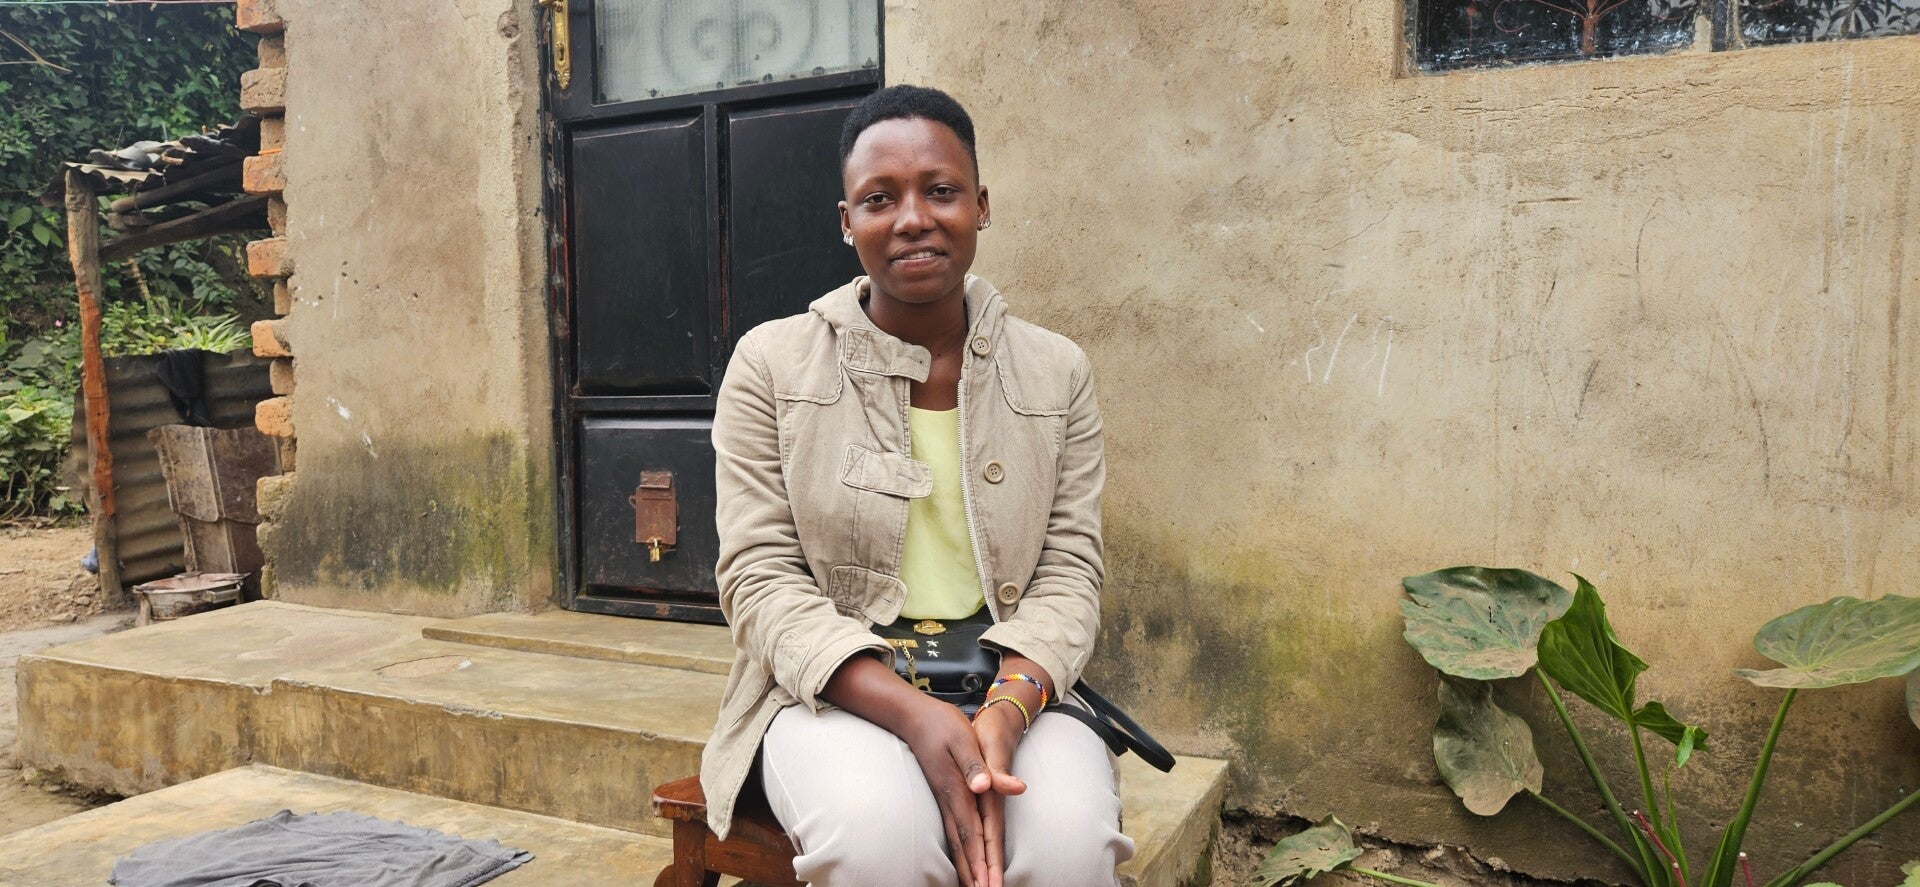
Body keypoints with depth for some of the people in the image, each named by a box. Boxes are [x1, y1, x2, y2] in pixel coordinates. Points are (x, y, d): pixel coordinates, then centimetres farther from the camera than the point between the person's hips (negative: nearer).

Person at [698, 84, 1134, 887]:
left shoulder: (1057, 373, 5)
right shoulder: (770, 364, -1)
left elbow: (1068, 571, 1)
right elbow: (762, 580, -6)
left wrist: (1005, 710, -19)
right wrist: (915, 716, -21)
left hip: (1013, 690, 1)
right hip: (837, 692, -1)